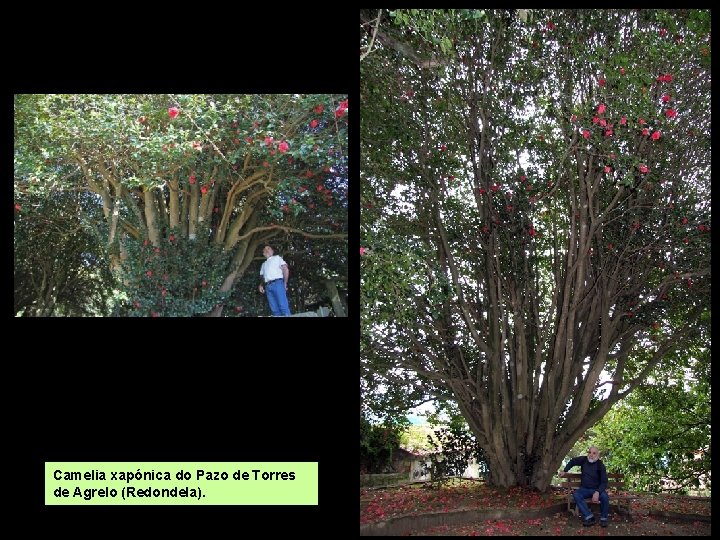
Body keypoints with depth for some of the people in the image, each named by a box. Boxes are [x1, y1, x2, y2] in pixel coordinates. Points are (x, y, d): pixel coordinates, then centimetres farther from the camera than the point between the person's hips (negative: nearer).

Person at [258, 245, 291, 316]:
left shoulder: (277, 258, 15)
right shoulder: (263, 264, 30)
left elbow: (286, 269, 4)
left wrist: (285, 283, -4)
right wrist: (261, 285, 5)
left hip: (277, 283, -5)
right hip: (268, 286, 5)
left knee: (283, 306, -16)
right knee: (274, 309, -5)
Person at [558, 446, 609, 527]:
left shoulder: (600, 465, -11)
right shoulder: (583, 460, -2)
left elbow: (604, 482, -15)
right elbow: (572, 461, 19)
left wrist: (597, 492, -31)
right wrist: (565, 471, 20)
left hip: (596, 489, -2)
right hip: (585, 489, 2)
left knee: (605, 496, -34)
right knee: (576, 495, -30)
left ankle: (603, 518, -11)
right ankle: (589, 517, -33)